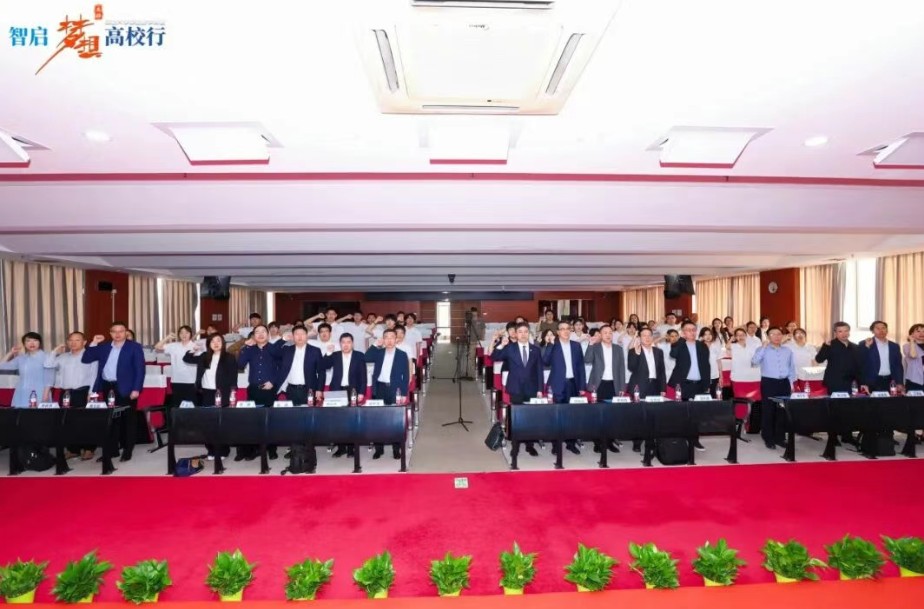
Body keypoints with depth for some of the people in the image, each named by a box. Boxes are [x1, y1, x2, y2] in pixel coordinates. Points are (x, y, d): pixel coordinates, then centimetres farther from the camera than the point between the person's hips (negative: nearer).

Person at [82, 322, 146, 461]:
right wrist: (94, 343, 1)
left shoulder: (134, 347, -3)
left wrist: (136, 389, -15)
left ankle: (127, 450, 12)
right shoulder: (103, 347, 13)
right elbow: (85, 359, 10)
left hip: (125, 389, -5)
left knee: (127, 420, 3)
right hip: (107, 387, 5)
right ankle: (112, 449, 24)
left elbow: (140, 369, -8)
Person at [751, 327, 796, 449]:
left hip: (784, 383, 4)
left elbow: (792, 368, 15)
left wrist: (791, 382, 7)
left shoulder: (788, 351, 11)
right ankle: (768, 439, 6)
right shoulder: (762, 349, -2)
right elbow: (754, 362, -19)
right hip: (768, 383, -4)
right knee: (768, 411, -2)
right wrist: (764, 346, -17)